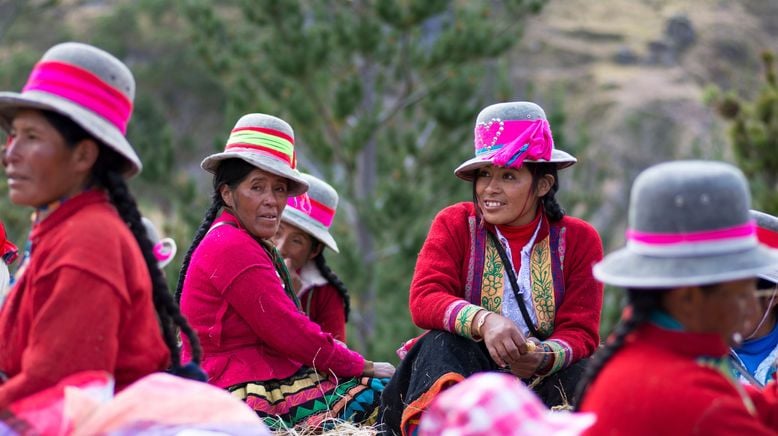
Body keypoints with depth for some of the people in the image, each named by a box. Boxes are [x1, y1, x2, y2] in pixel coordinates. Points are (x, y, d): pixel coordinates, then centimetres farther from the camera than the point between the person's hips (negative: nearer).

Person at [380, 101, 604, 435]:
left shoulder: (579, 239, 3)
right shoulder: (454, 224, 3)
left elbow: (580, 333, -6)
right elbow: (424, 299, -14)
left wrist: (543, 358, -31)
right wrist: (483, 321, -35)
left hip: (542, 380, 1)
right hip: (460, 371, 0)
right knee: (442, 344, -32)